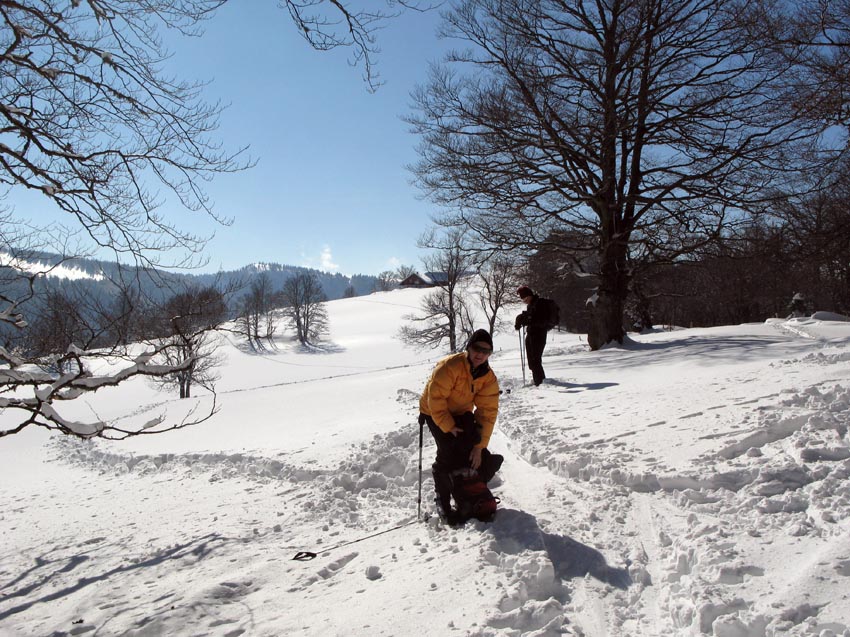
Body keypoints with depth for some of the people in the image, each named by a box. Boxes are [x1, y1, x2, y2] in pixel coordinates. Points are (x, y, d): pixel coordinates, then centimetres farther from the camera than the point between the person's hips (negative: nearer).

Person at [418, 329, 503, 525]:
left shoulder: (489, 378, -14)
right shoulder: (450, 366, -32)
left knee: (474, 455, -8)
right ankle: (443, 502, 0)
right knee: (448, 454, -19)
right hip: (435, 412, -5)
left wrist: (479, 446, -18)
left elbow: (487, 412, -14)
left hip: (462, 413, 5)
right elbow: (436, 399, -28)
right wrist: (448, 427, -26)